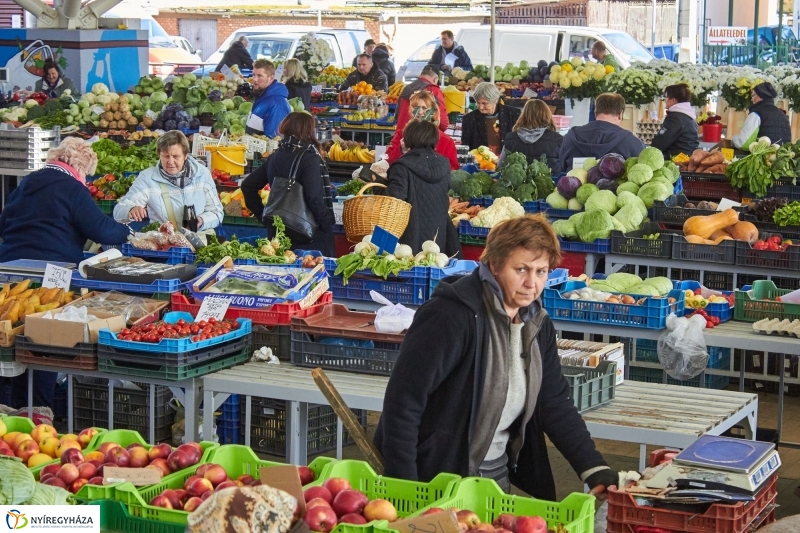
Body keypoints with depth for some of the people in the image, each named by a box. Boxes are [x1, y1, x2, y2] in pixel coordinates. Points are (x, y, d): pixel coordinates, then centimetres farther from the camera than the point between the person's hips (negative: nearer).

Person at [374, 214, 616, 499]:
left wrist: (595, 470, -2)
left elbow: (556, 404, 9)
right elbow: (403, 400, -23)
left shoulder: (537, 325, 4)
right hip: (433, 479, -7)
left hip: (497, 475, 7)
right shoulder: (451, 315, -22)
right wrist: (402, 488, -24)